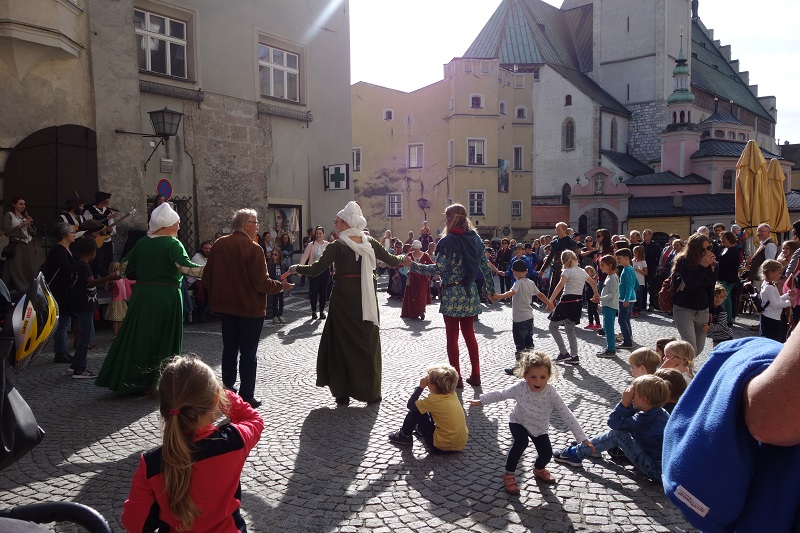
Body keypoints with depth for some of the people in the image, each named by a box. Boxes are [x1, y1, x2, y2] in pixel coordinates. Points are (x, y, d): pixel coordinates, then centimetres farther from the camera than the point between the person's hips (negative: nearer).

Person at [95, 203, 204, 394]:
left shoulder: (142, 242, 10)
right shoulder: (172, 244, -9)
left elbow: (125, 265, 17)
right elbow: (184, 267, -22)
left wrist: (113, 277, 35)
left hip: (142, 296, 6)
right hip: (166, 297, -6)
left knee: (139, 336, 12)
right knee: (164, 340, 3)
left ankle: (129, 381, 20)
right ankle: (158, 383, 8)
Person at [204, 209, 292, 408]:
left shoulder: (218, 245, -1)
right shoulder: (253, 248, -18)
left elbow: (207, 277, 4)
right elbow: (261, 283, -20)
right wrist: (280, 286, -4)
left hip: (226, 305, 6)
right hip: (250, 308, -6)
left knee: (229, 348, 17)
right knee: (248, 353, 3)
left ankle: (227, 390, 25)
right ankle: (247, 397, 7)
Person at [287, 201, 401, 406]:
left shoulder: (337, 246, -10)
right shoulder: (370, 242, 2)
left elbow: (315, 269, -13)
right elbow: (392, 260, 10)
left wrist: (296, 268, 4)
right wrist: (403, 259, 32)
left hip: (344, 298, -4)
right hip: (367, 298, 4)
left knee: (343, 343, 8)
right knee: (368, 343, 13)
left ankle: (343, 393, 14)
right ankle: (372, 392, 19)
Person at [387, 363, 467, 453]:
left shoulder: (433, 400, -20)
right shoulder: (453, 394, -1)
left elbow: (410, 405, -9)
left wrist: (421, 387, -7)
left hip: (441, 448, -7)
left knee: (415, 410, 1)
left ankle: (404, 435, 22)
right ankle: (422, 427, 48)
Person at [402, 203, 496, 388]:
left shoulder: (448, 241, -13)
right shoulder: (475, 238, 5)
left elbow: (438, 269, -18)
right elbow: (485, 266, 8)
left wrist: (412, 265, -11)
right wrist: (491, 289, 18)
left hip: (452, 294, -6)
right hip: (470, 293, 6)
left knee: (452, 336, 4)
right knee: (469, 333, 15)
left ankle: (456, 378, 9)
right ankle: (475, 375, 19)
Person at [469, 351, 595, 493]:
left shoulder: (552, 394, -32)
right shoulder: (520, 387, -31)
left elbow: (567, 416, -30)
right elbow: (500, 394, -14)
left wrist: (582, 438, -31)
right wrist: (481, 400, -5)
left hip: (539, 428, 2)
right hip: (518, 422, -2)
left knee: (547, 453, -4)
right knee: (521, 442, -28)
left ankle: (539, 469, 35)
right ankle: (508, 474, -7)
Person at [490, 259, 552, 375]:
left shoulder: (518, 283, -16)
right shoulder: (531, 283, 7)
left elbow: (512, 292, -35)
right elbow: (540, 294, 16)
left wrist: (499, 296, -50)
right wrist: (549, 304, 32)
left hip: (519, 319, -8)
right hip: (529, 317, 8)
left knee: (520, 345, -2)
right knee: (529, 342, 16)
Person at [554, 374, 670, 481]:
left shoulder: (643, 421, -24)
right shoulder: (659, 411, 3)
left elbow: (613, 422, -15)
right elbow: (630, 416, 12)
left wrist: (624, 402, -15)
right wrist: (629, 404, -3)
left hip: (657, 471, -9)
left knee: (617, 434, -12)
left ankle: (576, 453, 1)